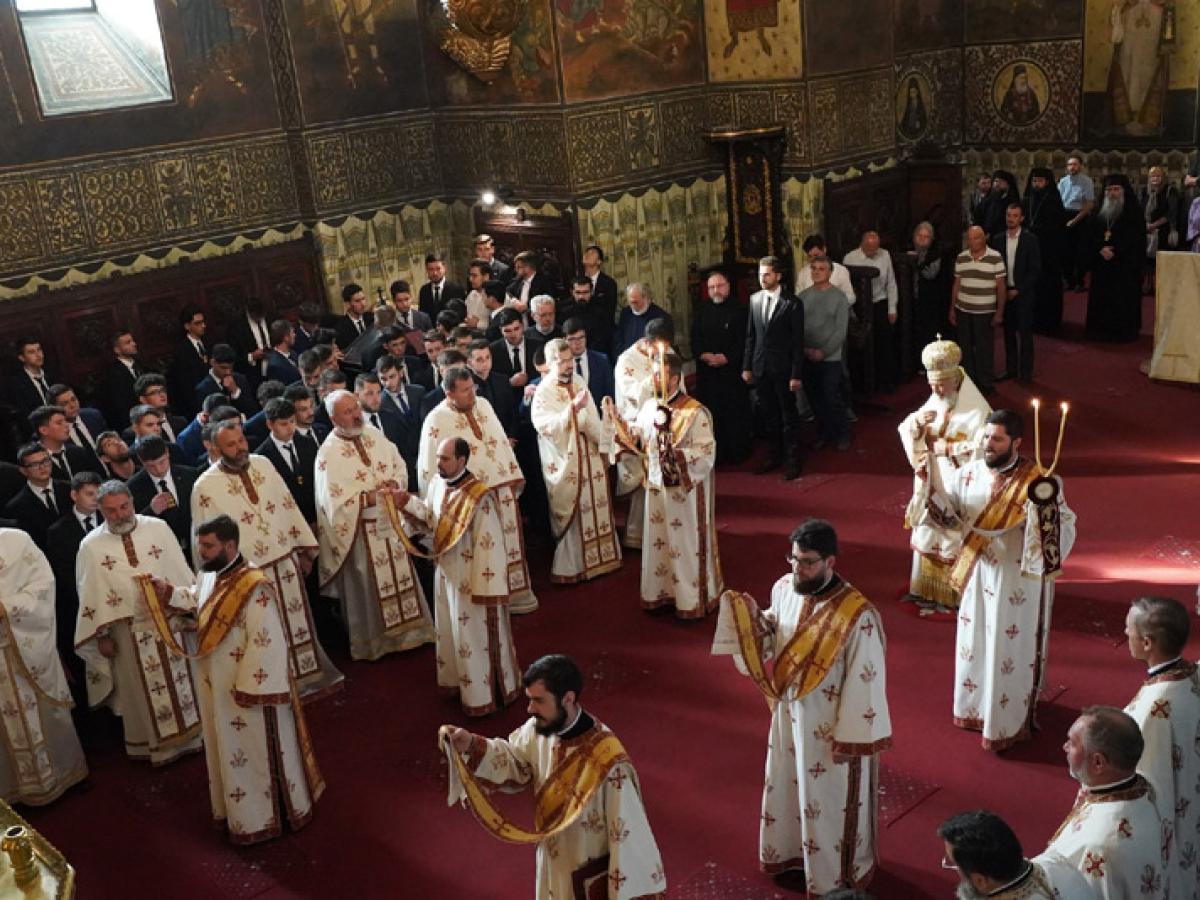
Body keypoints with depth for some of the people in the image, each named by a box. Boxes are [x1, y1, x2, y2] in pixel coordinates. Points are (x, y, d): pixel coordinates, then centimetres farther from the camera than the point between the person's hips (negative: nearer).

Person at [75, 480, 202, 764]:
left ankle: (190, 733, 28)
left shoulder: (158, 528, -3)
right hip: (127, 629, -1)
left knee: (181, 681, 12)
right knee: (142, 690, 11)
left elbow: (181, 572, 1)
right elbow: (90, 595, -1)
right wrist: (102, 635, -2)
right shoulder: (91, 546, -4)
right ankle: (154, 744, 25)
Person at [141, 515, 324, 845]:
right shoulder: (209, 576, 0)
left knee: (258, 753, 9)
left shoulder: (255, 587, -28)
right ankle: (242, 811, 41)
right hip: (218, 689, 9)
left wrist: (249, 690, -23)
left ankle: (268, 817, 27)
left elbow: (266, 643, -27)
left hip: (248, 689, -9)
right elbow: (197, 602, 24)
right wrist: (168, 592, 8)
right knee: (231, 751, 23)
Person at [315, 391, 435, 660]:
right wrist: (369, 498, -26)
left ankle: (406, 631, 31)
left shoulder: (374, 435, 2)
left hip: (391, 522, 5)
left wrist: (395, 483, -13)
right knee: (368, 588, 7)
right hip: (359, 532, -5)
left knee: (400, 576, 15)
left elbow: (400, 466, 8)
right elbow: (334, 501, -19)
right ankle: (374, 642, 23)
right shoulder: (328, 454, -15)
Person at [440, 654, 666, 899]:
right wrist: (471, 745, -13)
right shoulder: (539, 729, -16)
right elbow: (514, 761, 4)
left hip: (593, 878, -6)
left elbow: (628, 831, -27)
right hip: (553, 859, 6)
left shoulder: (608, 761, -35)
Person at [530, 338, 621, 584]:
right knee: (571, 514, 1)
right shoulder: (544, 392, -14)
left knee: (595, 508, 13)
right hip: (565, 462, -6)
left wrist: (603, 447, 3)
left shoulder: (579, 382, 4)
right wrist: (573, 408, -37)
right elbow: (545, 426, -28)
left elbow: (592, 419, 9)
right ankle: (569, 566, 13)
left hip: (590, 457, 6)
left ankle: (598, 558, 27)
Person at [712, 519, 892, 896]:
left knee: (828, 802, 14)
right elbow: (771, 636, 7)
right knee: (787, 785, 25)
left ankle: (833, 877, 37)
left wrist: (849, 739, -15)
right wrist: (749, 620, -13)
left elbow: (864, 682, -21)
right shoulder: (784, 589, -10)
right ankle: (790, 849, 51)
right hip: (789, 714, 6)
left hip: (830, 726, -6)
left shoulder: (857, 616, -29)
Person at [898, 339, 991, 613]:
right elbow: (906, 430, 6)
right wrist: (917, 422, -16)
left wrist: (946, 448, -20)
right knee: (928, 535, 15)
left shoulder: (977, 410, -18)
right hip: (933, 486, 7)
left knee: (955, 538, 3)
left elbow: (981, 449, -25)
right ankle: (927, 588, 28)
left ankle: (952, 595, 17)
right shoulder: (935, 401, 3)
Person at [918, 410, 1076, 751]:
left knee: (1009, 651, 7)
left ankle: (1008, 724, 25)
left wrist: (1047, 505, -41)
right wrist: (929, 488, -14)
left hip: (1018, 580, -5)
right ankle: (975, 706, 41)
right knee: (974, 641, 19)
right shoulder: (969, 473, -5)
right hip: (978, 574, 5)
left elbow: (1065, 529, -22)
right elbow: (949, 514, 4)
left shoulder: (1036, 482, -19)